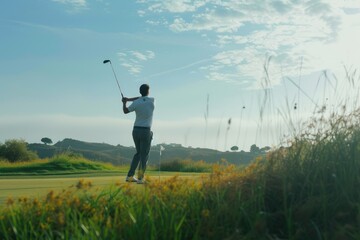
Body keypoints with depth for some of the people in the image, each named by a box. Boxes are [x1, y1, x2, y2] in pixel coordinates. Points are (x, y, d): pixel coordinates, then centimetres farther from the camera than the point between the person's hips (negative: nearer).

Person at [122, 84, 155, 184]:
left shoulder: (136, 103, -5)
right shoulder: (152, 100, -6)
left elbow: (125, 111, 11)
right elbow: (141, 99, 8)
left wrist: (124, 102, 29)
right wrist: (128, 99, -1)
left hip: (136, 130, 3)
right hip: (145, 131, -3)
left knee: (138, 153, 18)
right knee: (144, 155, 4)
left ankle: (130, 176, 14)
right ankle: (140, 178, -3)